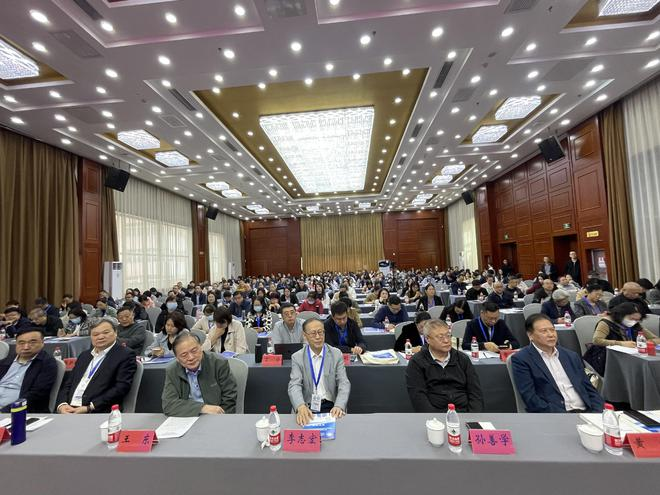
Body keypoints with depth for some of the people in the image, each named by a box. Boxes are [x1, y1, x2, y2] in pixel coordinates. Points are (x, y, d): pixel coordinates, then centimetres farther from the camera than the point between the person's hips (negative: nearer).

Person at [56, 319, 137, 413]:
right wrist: (62, 404, -2)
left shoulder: (125, 355, -3)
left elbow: (121, 388, -10)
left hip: (99, 412, -5)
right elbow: (68, 383, 16)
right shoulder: (84, 355, 19)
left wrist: (89, 408, -14)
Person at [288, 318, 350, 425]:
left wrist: (339, 406, -23)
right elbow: (294, 385, -10)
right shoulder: (297, 357, -1)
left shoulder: (336, 354, 0)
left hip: (331, 406, 0)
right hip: (307, 407, 0)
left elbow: (344, 383, -5)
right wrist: (301, 407, -30)